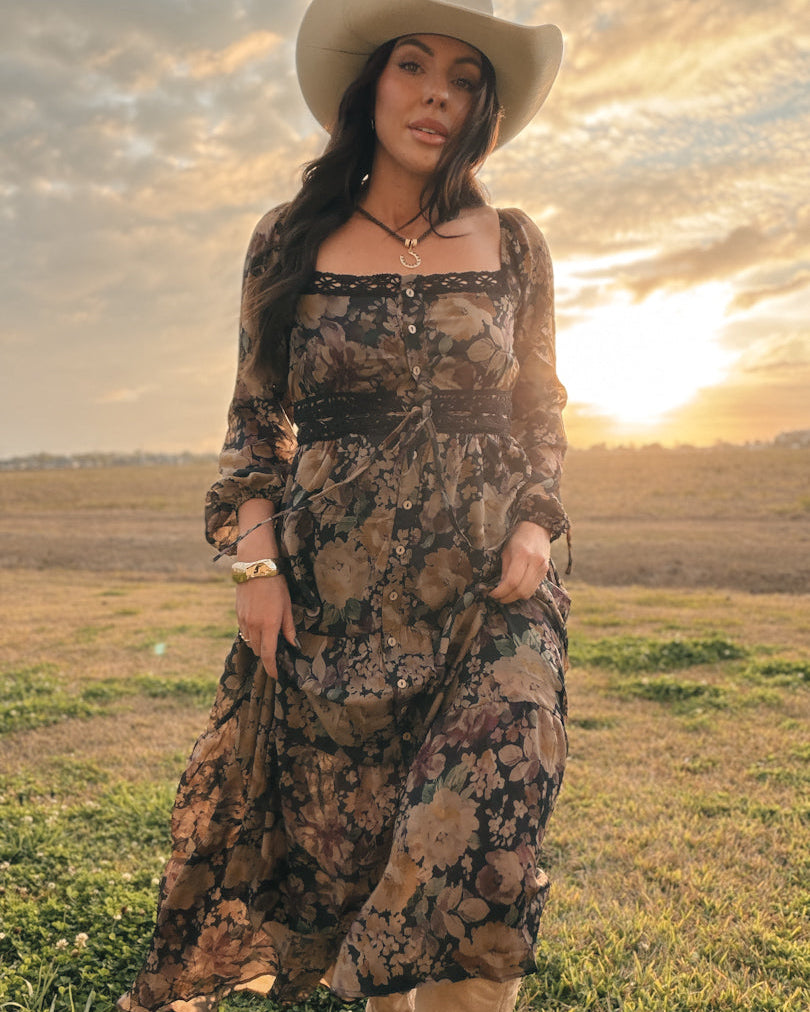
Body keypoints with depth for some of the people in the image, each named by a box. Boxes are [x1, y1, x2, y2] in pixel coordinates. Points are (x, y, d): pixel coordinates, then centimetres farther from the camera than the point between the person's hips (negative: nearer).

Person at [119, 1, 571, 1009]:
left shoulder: (512, 244, 8)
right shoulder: (290, 243, 7)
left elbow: (540, 409, 14)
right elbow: (255, 417, 8)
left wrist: (535, 526, -2)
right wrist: (256, 561, -3)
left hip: (488, 589, 0)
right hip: (331, 590, 1)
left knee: (478, 854, -13)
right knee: (339, 843, 6)